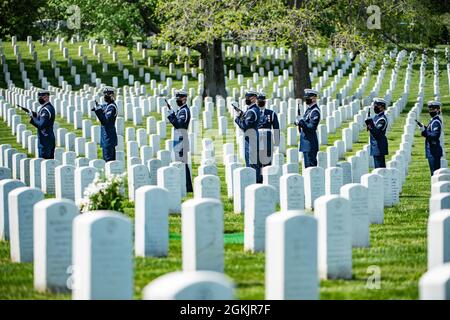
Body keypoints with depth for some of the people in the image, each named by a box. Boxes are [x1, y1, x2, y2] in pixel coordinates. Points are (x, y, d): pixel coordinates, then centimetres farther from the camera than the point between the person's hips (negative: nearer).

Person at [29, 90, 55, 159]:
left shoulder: (45, 110, -19)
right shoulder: (50, 107, 12)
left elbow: (41, 125, -25)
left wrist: (32, 118, -16)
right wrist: (35, 114, 8)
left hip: (44, 140, -10)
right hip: (51, 138, 10)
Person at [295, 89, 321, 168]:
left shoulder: (315, 111, -15)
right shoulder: (309, 109, 14)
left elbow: (312, 127, -21)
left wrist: (301, 122, -24)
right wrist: (299, 122, 0)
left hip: (310, 143, -10)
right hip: (306, 143, 10)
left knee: (310, 165, -8)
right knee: (308, 165, 14)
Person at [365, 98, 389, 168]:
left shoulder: (382, 119, -17)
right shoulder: (376, 117, 12)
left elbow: (377, 133, -24)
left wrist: (370, 124, -33)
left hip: (379, 147, -10)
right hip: (375, 146, 10)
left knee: (380, 166, -9)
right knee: (377, 166, 15)